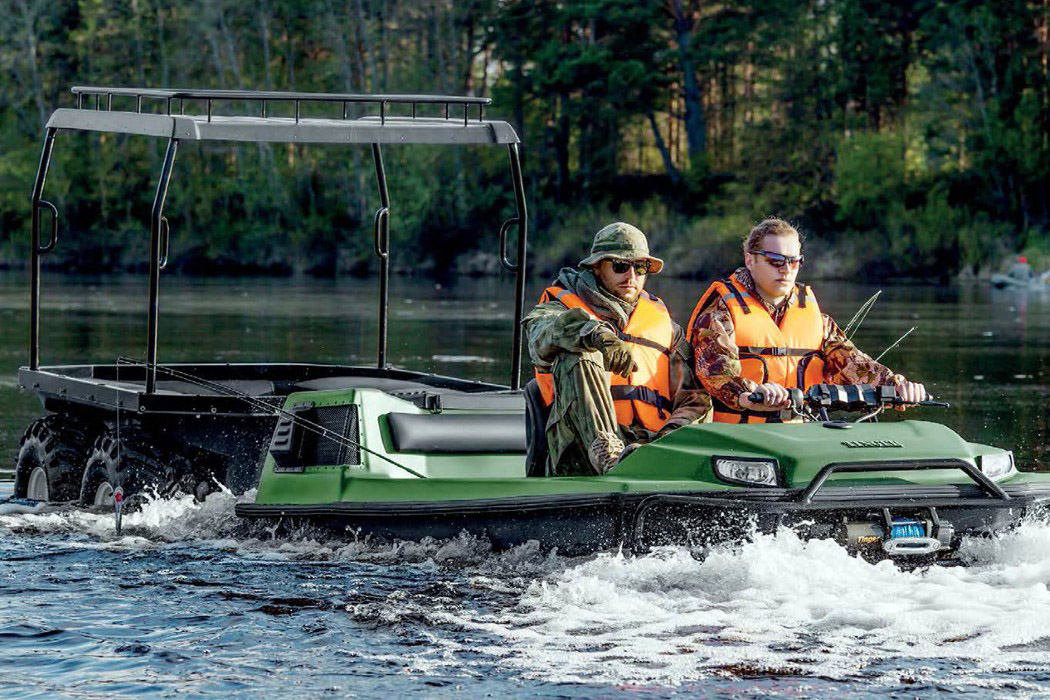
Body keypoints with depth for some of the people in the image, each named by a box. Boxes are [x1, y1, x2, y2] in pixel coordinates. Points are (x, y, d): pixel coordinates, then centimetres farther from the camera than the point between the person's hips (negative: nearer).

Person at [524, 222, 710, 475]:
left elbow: (693, 396, 19)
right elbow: (542, 333, -10)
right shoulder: (565, 305, 17)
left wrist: (675, 430, -5)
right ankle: (607, 454, -46)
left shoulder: (662, 320, 28)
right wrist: (599, 336, -30)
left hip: (653, 442, 3)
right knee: (576, 357, -28)